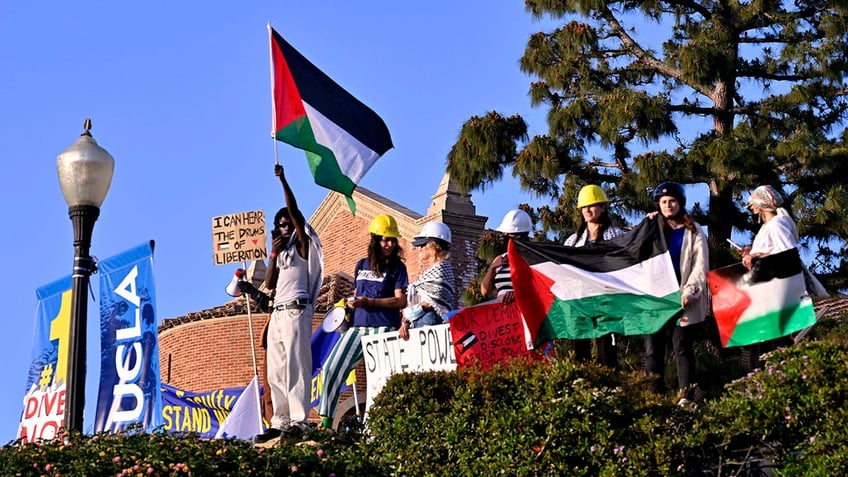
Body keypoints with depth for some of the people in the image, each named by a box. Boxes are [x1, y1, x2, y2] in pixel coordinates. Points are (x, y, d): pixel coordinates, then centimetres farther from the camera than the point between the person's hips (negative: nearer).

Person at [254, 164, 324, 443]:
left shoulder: (302, 244, 3)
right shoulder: (281, 250, 23)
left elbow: (294, 211, -9)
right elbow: (269, 284, 14)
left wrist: (283, 180, -10)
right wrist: (274, 254, 4)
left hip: (296, 310, -8)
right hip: (278, 312, 8)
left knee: (295, 366, -14)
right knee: (275, 370, 4)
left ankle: (299, 420, -18)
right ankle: (281, 421, 4)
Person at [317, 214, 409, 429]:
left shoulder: (397, 267, 2)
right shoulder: (361, 265, 16)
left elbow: (401, 301, -6)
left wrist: (368, 302, -14)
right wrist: (351, 303, 5)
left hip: (383, 330, -5)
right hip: (358, 328, 5)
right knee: (331, 369, -4)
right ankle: (325, 422, 0)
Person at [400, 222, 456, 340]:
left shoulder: (442, 267, -3)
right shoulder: (425, 271, 23)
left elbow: (429, 303, -10)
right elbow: (412, 302, 18)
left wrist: (406, 313, -1)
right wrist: (405, 322, 2)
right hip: (416, 325, 8)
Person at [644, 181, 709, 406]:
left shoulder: (692, 231, 6)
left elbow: (700, 265, -1)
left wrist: (689, 292, -12)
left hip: (681, 298, -3)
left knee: (682, 346, -5)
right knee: (652, 346, -2)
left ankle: (686, 396, -7)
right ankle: (652, 394, -2)